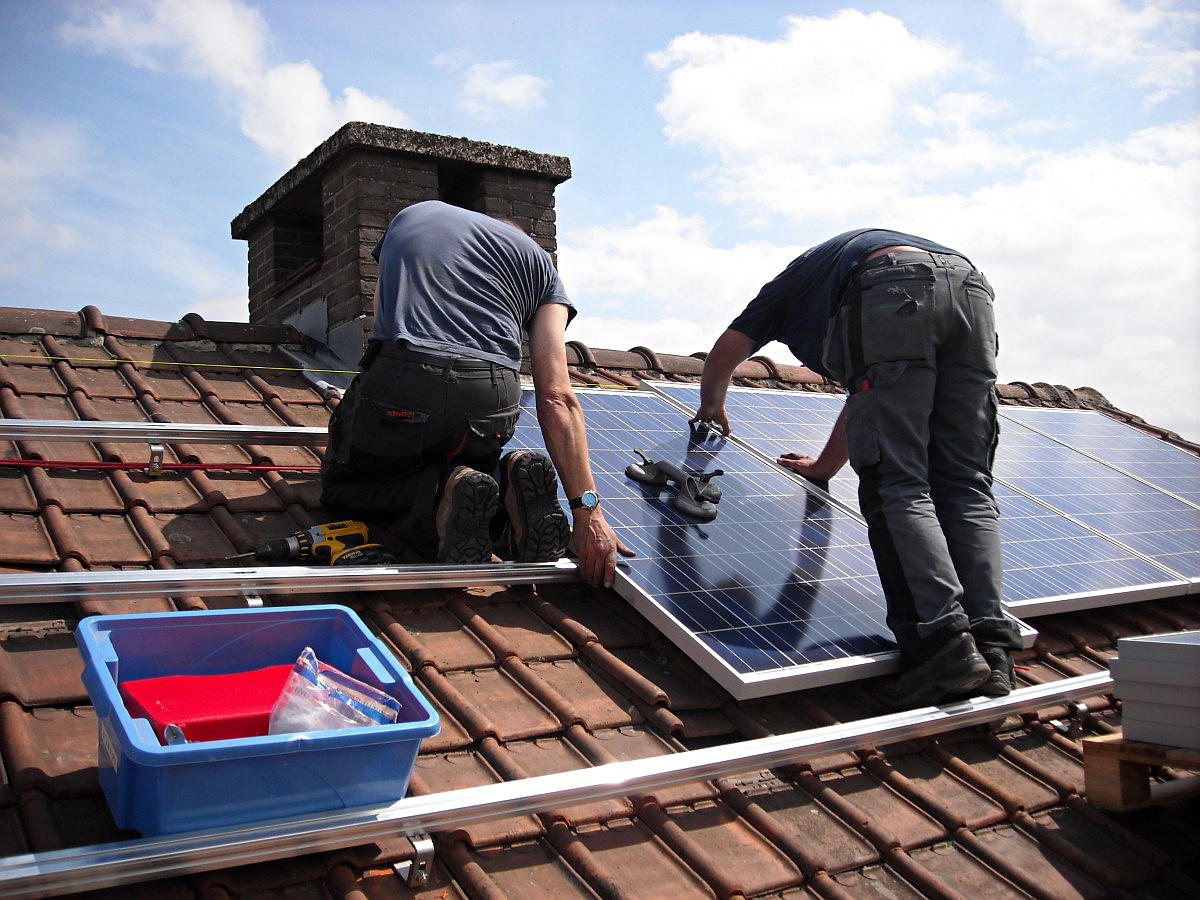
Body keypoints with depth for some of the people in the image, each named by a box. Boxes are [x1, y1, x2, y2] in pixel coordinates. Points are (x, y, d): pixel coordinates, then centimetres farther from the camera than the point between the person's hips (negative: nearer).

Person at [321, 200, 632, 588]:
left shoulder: (410, 214, 29)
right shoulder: (537, 258, 21)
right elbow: (556, 398, 6)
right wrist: (586, 510, 1)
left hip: (397, 384, -1)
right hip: (490, 406, 1)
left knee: (340, 485, 25)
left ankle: (439, 496, -7)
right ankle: (508, 487, -3)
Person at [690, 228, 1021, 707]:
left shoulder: (793, 280, 37)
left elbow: (724, 353, 35)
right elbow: (864, 400, 51)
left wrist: (711, 407, 56)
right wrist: (824, 465, 63)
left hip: (894, 293, -5)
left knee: (895, 486, -8)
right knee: (966, 486, 2)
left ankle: (940, 640, -24)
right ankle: (991, 646, -11)